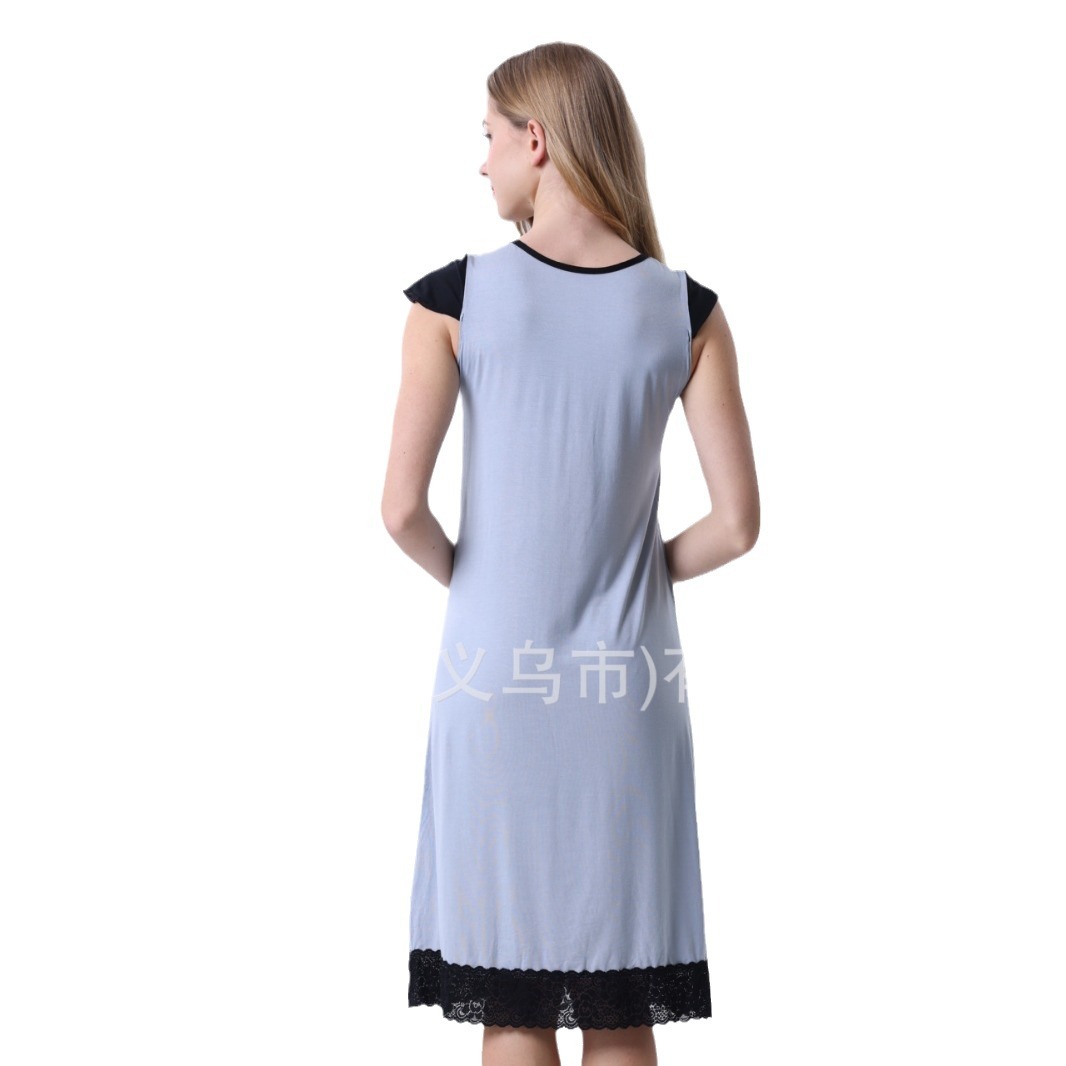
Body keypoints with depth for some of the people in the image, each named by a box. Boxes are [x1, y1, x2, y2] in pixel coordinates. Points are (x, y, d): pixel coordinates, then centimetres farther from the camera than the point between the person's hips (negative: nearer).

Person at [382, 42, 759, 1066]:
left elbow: (402, 508, -11)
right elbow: (737, 523, -6)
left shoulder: (456, 297, -8)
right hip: (627, 683, 2)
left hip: (498, 678, -1)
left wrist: (472, 584, 8)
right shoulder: (685, 311, -3)